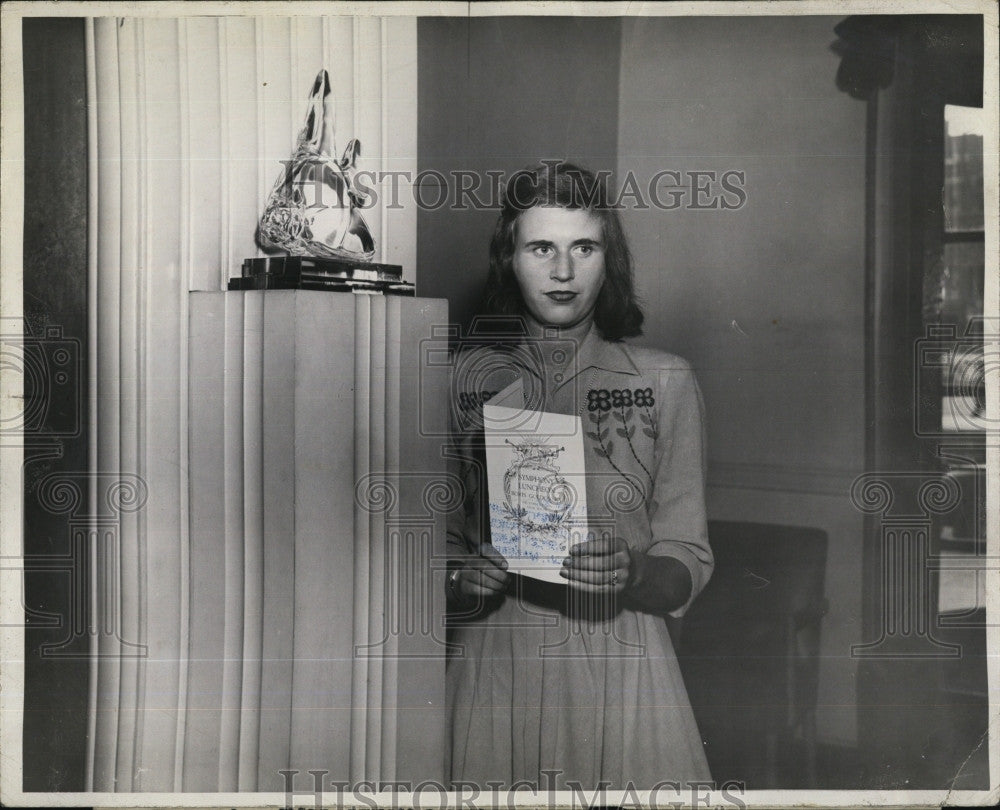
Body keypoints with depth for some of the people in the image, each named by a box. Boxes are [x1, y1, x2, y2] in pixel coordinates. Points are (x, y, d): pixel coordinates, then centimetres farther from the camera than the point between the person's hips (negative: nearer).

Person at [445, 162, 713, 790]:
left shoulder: (665, 381, -1)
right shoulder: (464, 380, 2)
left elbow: (689, 566, 0)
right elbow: (442, 538, 10)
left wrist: (630, 573, -20)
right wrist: (461, 578, -11)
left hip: (619, 666, 0)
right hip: (494, 663, 1)